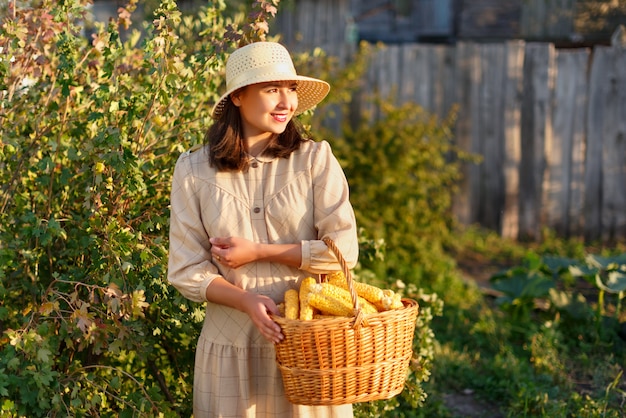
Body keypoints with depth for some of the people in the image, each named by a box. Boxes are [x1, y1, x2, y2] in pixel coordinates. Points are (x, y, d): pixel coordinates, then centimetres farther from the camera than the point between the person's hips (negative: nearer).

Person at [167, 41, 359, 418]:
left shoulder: (315, 158, -3)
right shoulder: (194, 171, 0)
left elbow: (344, 250, -9)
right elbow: (186, 271, -2)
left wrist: (257, 252, -12)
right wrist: (247, 301, -18)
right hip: (232, 348, 1)